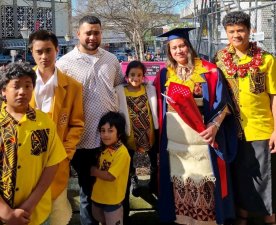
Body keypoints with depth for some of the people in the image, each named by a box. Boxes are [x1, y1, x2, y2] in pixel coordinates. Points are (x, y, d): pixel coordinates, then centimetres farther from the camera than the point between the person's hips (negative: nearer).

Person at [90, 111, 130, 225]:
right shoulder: (105, 149, 2)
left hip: (112, 200, -8)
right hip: (98, 196, 8)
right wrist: (95, 171, -6)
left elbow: (110, 176, -25)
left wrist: (94, 171, -13)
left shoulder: (122, 152, -24)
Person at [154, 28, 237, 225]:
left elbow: (222, 101, -4)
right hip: (174, 139, 3)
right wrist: (159, 132, 1)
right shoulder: (164, 75, 8)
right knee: (179, 183, 7)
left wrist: (214, 125, -17)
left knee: (204, 181, 2)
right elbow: (159, 107, 12)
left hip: (201, 137, -2)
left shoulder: (208, 70, -1)